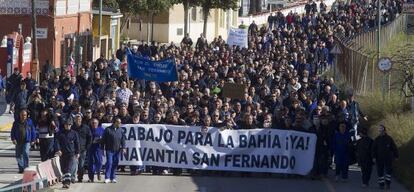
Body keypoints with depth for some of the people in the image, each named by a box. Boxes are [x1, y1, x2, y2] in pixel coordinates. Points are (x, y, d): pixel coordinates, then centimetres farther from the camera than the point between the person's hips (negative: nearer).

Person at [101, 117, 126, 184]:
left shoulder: (120, 130, 9)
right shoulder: (108, 129, -5)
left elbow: (123, 139, 11)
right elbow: (104, 140, -3)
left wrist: (123, 148, -1)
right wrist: (103, 149, -6)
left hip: (117, 150, 4)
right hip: (109, 150, -4)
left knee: (115, 164, 6)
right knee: (109, 163, -11)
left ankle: (113, 178, 14)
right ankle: (107, 178, -8)